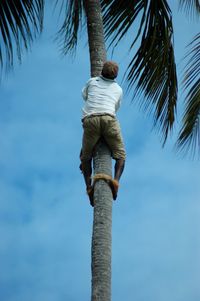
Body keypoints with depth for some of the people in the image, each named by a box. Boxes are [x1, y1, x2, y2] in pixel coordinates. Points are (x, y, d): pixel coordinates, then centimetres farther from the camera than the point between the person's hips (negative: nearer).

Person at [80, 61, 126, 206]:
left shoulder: (92, 81, 24)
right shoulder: (118, 89, 25)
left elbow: (84, 95, 43)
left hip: (90, 119, 0)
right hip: (109, 120, 0)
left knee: (85, 157, 14)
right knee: (120, 155, 12)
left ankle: (89, 186, -4)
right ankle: (116, 179, -14)